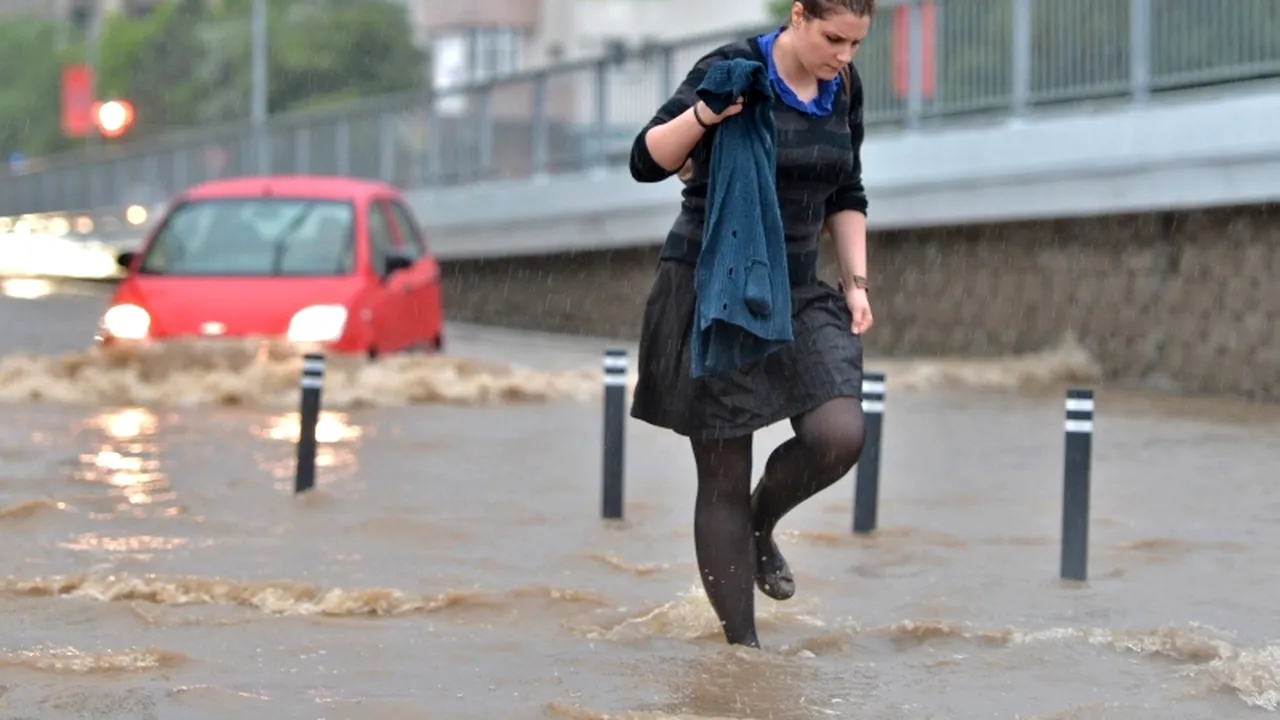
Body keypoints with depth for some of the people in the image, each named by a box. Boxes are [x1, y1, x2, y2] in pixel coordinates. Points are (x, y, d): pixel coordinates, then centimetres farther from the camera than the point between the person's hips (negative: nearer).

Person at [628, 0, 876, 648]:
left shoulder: (844, 88, 6)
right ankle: (741, 644, 8)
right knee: (724, 477, -2)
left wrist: (855, 282, 9)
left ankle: (761, 525, 13)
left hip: (797, 292, 5)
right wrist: (703, 114, -31)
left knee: (839, 434, -18)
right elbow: (647, 162, -15)